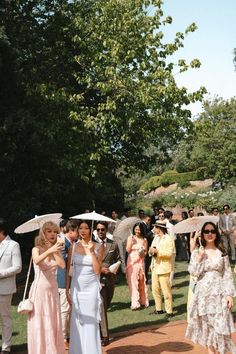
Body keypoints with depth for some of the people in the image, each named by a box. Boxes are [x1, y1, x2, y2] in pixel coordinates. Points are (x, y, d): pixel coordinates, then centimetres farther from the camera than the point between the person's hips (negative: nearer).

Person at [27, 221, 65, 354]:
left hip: (53, 289, 4)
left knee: (53, 323, 7)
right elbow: (36, 261, -29)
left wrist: (55, 251, -17)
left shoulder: (56, 249, 6)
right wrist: (49, 250, -45)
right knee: (39, 324, -1)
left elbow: (62, 265, -12)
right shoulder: (37, 249, -5)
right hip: (39, 289, -4)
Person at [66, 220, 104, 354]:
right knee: (77, 322, 7)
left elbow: (97, 270, -10)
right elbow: (68, 270, 5)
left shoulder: (98, 247, -3)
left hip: (91, 288, -2)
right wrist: (67, 290, 2)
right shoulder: (73, 246, 2)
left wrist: (92, 252, -16)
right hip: (76, 287, 2)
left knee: (91, 323, 3)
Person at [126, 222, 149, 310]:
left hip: (140, 262, 1)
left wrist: (143, 254, -13)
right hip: (131, 262, -1)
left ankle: (143, 301, 17)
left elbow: (146, 252, 8)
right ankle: (135, 303, -5)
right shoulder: (130, 238, 3)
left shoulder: (144, 240, 6)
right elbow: (128, 250, -4)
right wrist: (131, 241, -16)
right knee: (133, 281, -5)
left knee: (142, 281, 5)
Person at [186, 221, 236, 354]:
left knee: (221, 325, -4)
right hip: (203, 293, 1)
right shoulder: (197, 252, 2)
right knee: (207, 325, 6)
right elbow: (194, 272, -8)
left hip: (219, 293, 0)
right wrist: (199, 258, -15)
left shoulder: (222, 252, 2)